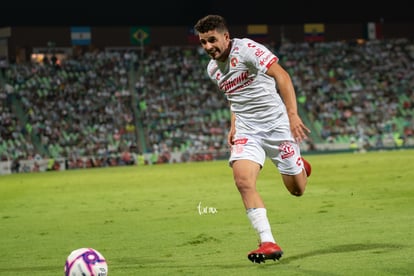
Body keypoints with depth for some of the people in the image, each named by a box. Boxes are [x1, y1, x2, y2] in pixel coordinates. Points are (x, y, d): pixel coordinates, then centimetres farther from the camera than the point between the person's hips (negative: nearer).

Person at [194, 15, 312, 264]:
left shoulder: (247, 49, -12)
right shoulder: (213, 70, 10)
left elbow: (282, 76, -17)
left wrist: (293, 114, -26)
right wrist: (233, 127, 13)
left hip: (277, 124, -5)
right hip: (247, 131, 5)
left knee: (297, 189, 3)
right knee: (243, 180, -22)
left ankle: (300, 168, 41)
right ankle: (268, 243, -21)